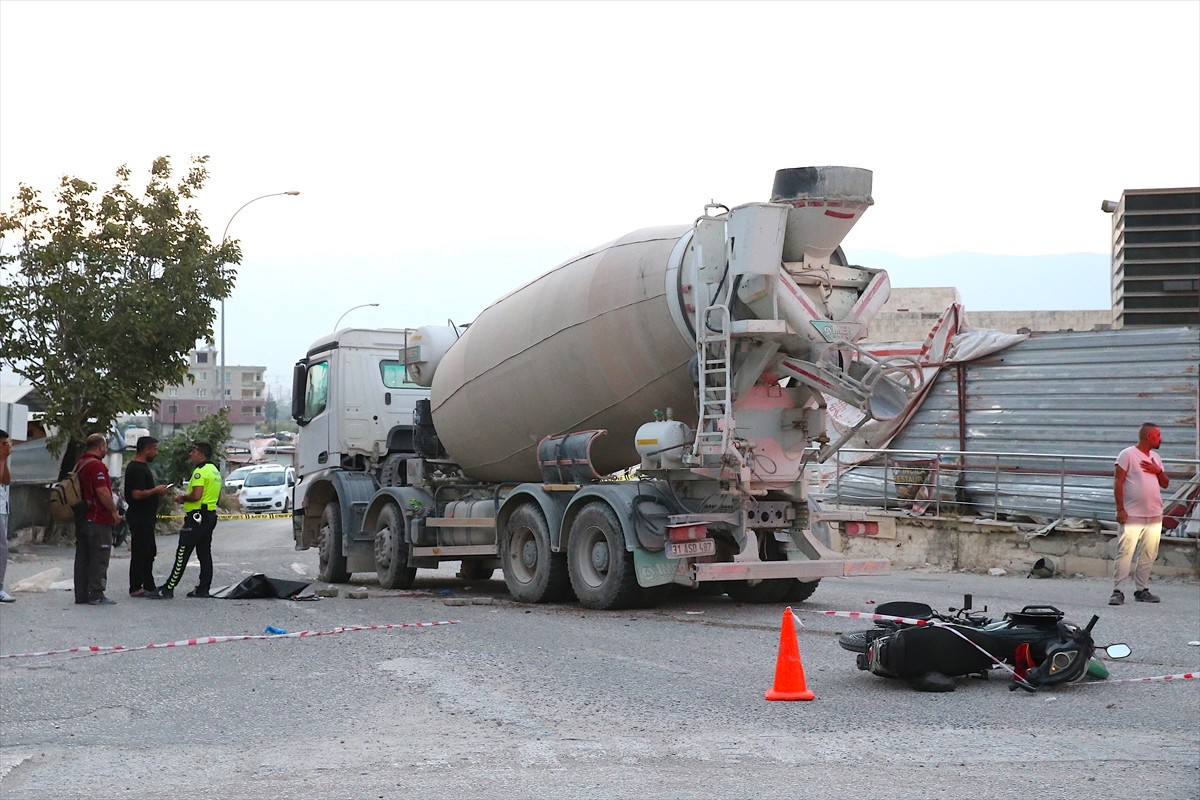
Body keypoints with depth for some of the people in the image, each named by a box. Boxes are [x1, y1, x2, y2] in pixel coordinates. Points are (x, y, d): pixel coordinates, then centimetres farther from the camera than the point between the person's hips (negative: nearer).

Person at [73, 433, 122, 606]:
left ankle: (81, 594, 14)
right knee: (100, 557, -4)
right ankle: (96, 595, -4)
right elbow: (102, 491, -21)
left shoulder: (79, 465, 15)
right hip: (98, 519, -9)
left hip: (82, 518, 9)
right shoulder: (97, 465, -16)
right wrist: (114, 511, -12)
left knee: (83, 557, 11)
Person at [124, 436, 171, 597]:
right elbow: (137, 494, -26)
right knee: (139, 553, -6)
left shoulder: (143, 467, 17)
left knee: (149, 552, 16)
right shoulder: (136, 469, -18)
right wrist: (156, 490, -15)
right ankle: (136, 588, -1)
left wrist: (158, 489, 13)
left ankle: (149, 585, 24)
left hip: (146, 516, 11)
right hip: (139, 517, -11)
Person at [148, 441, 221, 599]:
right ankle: (203, 588, 12)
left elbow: (196, 495, -25)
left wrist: (183, 498, -7)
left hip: (196, 517, -10)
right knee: (204, 553, 12)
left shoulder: (201, 471, -15)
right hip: (210, 514, 10)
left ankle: (168, 589, -10)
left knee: (182, 554, -9)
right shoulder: (215, 471, 17)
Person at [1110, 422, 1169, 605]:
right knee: (1125, 553, -10)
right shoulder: (1128, 454, -5)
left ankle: (1142, 590, 16)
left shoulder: (1155, 458, 16)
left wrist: (1158, 471, -3)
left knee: (1149, 554, 7)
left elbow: (1165, 484, 18)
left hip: (1154, 516, 7)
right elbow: (1118, 482, -9)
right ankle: (1118, 591, -9)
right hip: (1132, 515, -7)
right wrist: (1120, 509, -14)